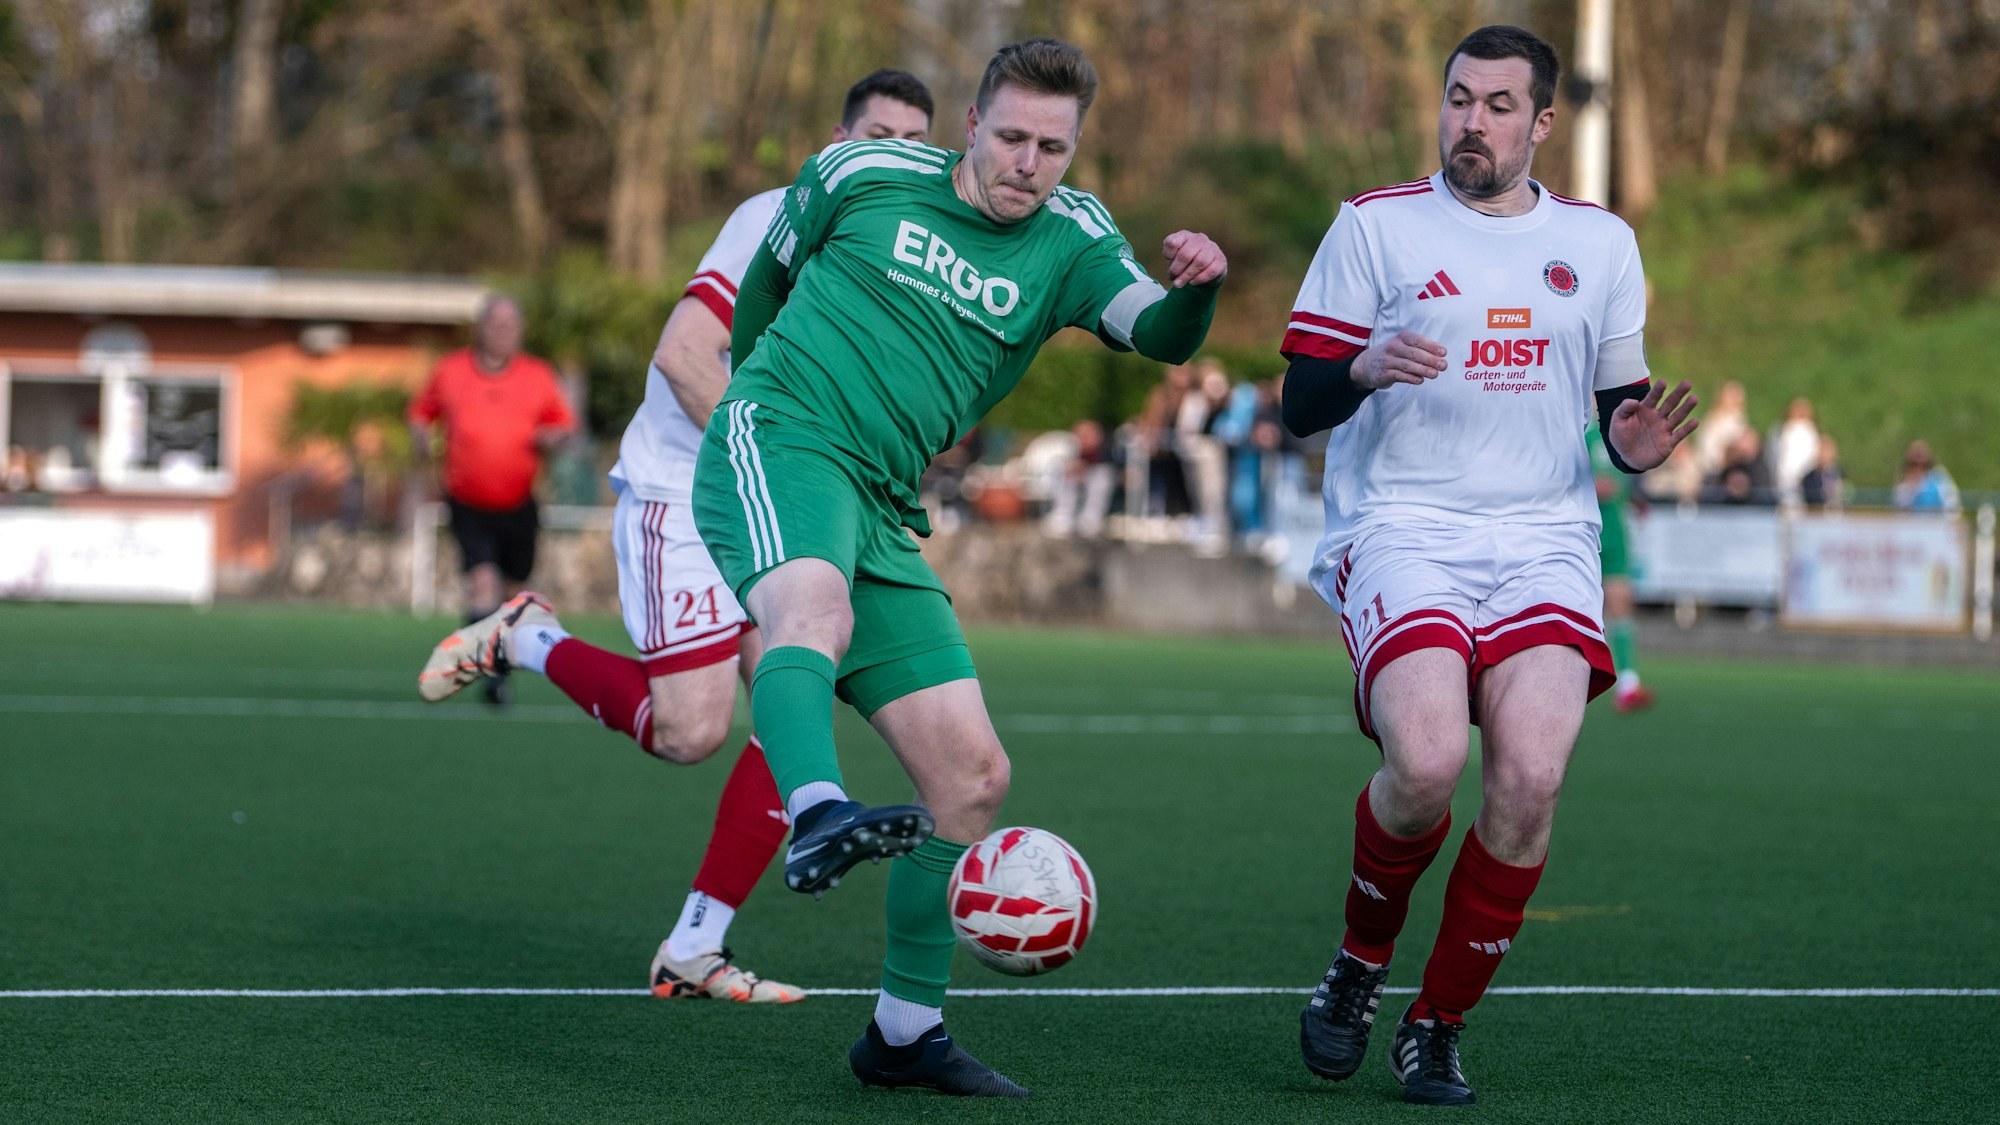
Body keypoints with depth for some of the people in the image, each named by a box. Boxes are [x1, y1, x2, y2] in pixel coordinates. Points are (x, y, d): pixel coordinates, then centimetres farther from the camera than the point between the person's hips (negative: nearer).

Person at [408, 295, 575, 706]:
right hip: (468, 504, -2)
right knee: (482, 576, -22)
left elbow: (565, 424, 11)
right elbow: (421, 411, 16)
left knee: (512, 588, 11)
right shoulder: (448, 371, 2)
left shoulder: (539, 377, 3)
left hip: (518, 506, 2)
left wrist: (552, 438, -11)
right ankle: (486, 665, -25)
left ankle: (503, 669, 31)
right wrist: (420, 437, -5)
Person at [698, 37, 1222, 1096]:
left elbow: (1159, 336, -10)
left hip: (879, 512, 5)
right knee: (812, 602, -40)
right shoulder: (863, 174, 4)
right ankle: (817, 817, -65)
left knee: (972, 771, 1)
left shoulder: (1070, 238, 9)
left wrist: (1193, 289, -31)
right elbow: (769, 271, 22)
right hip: (776, 447, -5)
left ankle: (905, 1031, 12)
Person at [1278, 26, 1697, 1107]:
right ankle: (1358, 967, 3)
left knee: (1529, 776, -21)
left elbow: (1620, 407, 20)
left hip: (1544, 538, 2)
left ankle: (1436, 1028, -3)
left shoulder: (1601, 241, 15)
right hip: (1401, 528, -2)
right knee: (1426, 762, -27)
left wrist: (1638, 442, -4)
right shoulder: (1375, 224, 6)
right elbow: (1299, 403, 4)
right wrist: (1365, 368, -18)